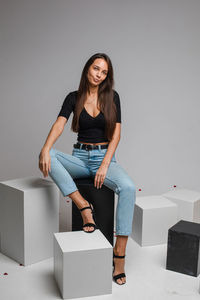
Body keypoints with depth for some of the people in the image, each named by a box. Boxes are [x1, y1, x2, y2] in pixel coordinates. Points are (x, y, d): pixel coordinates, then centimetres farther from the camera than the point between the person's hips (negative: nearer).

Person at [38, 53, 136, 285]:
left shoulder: (112, 97, 2)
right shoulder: (74, 98, 4)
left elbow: (116, 134, -4)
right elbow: (59, 124, -12)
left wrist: (105, 166, -16)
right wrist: (46, 149, -32)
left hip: (105, 157, -1)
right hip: (80, 157, 2)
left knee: (128, 188, -32)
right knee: (47, 156, -28)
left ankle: (119, 253, -25)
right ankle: (84, 207, -27)